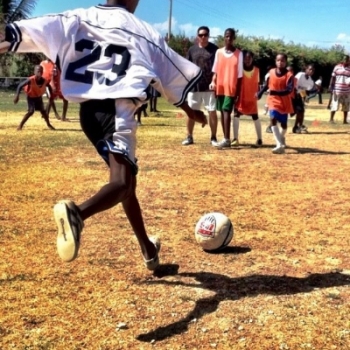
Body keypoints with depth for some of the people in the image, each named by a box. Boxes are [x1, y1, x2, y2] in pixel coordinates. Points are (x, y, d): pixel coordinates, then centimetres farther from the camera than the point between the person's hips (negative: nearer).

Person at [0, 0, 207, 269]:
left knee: (126, 180, 17)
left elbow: (38, 29, -2)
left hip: (88, 109, 6)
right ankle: (78, 212, -50)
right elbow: (171, 74, 19)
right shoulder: (141, 30, 8)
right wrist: (188, 109, 32)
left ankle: (148, 249, 30)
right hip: (117, 108, -5)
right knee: (122, 183, -17)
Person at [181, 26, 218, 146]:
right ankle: (189, 137, 15)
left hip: (210, 86, -2)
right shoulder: (192, 50, 7)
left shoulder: (214, 49, 0)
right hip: (194, 86, 2)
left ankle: (213, 138, 10)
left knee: (212, 112, 1)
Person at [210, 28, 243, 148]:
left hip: (231, 88, -4)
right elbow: (215, 70, 11)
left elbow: (239, 74, -1)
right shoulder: (218, 52, 8)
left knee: (226, 111, -14)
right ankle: (226, 138, 12)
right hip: (220, 87, 4)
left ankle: (227, 139, -19)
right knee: (222, 112, 7)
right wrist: (213, 81, -6)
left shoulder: (239, 53, -1)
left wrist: (238, 92, -3)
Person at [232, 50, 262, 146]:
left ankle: (259, 139, 17)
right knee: (236, 115, -10)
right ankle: (235, 139, -6)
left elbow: (257, 83, 10)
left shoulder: (256, 70, 2)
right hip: (241, 97, -2)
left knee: (255, 117, 7)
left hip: (252, 98, 2)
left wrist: (257, 93, 1)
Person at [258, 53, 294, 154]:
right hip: (273, 100, 1)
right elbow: (267, 84, 15)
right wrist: (260, 93, 12)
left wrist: (276, 92, -35)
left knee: (283, 123, 11)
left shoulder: (289, 75, -14)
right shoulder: (271, 72, -2)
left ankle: (281, 139, 44)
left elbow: (289, 90, -24)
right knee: (273, 119, -20)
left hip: (284, 102, -1)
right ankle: (280, 145, -23)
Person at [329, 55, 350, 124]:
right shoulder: (337, 67, 3)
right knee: (334, 104, -4)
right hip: (337, 89, -2)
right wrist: (331, 86, -2)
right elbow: (333, 77, 5)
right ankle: (331, 119, 4)